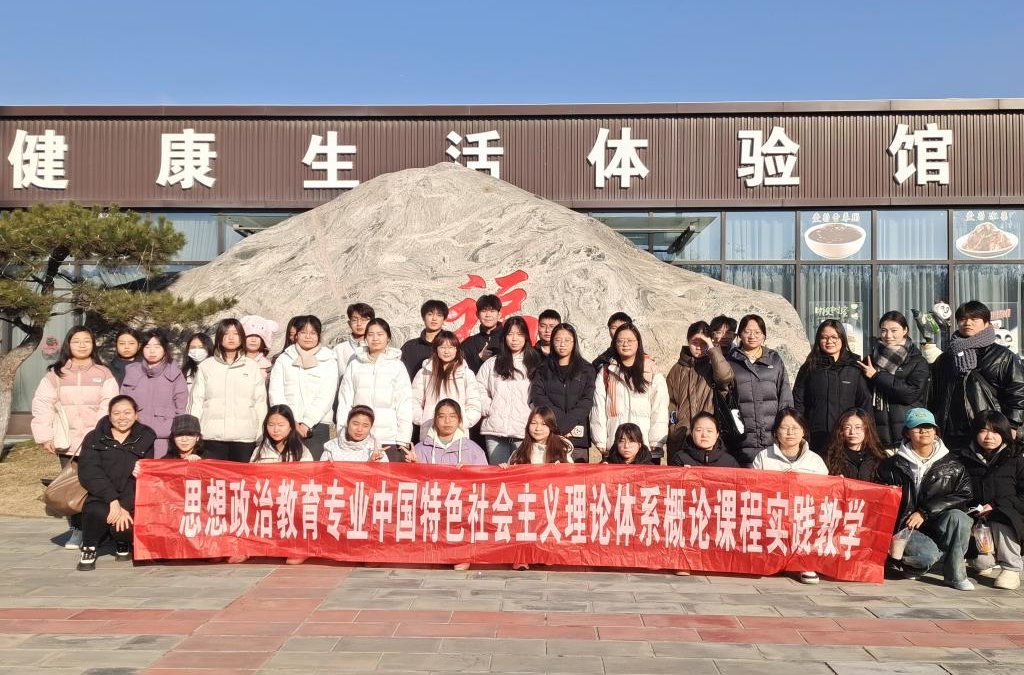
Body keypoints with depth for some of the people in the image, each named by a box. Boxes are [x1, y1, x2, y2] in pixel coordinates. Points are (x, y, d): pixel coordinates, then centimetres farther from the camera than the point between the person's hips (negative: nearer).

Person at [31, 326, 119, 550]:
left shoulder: (103, 374, 4)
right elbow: (42, 404, 5)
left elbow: (109, 406, -2)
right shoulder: (56, 373, 8)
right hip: (67, 442, 1)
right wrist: (45, 436, -2)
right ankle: (76, 530, 13)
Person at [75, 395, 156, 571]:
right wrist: (113, 500, -21)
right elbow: (88, 472, -7)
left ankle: (123, 543, 12)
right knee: (98, 513, -34)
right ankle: (88, 549, -3)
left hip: (131, 502, 1)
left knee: (125, 528, -28)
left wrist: (125, 506, -17)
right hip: (101, 498, 0)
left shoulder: (146, 439, 7)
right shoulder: (94, 438, 8)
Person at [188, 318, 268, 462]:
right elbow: (196, 401, 8)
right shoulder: (206, 366, 10)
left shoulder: (252, 367, 10)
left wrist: (262, 435, 2)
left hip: (244, 436, 0)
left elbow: (260, 402, 8)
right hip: (213, 436, 0)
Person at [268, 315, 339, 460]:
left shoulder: (329, 361, 7)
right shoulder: (283, 359, 12)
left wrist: (307, 423, -10)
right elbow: (275, 392, 3)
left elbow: (326, 397, -2)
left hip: (316, 426, -1)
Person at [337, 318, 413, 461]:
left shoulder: (397, 366, 3)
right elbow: (344, 401, 8)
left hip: (389, 439, -1)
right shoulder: (354, 365, 9)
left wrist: (403, 441, -4)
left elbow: (405, 404, 1)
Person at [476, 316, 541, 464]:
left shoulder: (534, 364, 8)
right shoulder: (491, 364, 14)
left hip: (524, 430, -2)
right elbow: (479, 391, 11)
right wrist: (489, 409, -2)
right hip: (495, 430, 2)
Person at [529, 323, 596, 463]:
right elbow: (538, 398, 2)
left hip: (577, 433, 0)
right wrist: (561, 420, -11)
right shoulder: (543, 370, 16)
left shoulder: (587, 370, 13)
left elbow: (587, 401, 2)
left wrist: (567, 425, -10)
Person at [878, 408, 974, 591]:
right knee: (927, 553, -33)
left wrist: (925, 512, -16)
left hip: (937, 524, 2)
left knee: (958, 517, -30)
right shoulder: (893, 465, 3)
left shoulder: (952, 464, 6)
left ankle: (955, 574, -12)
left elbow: (963, 495, -6)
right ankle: (904, 562, 4)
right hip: (905, 527, -2)